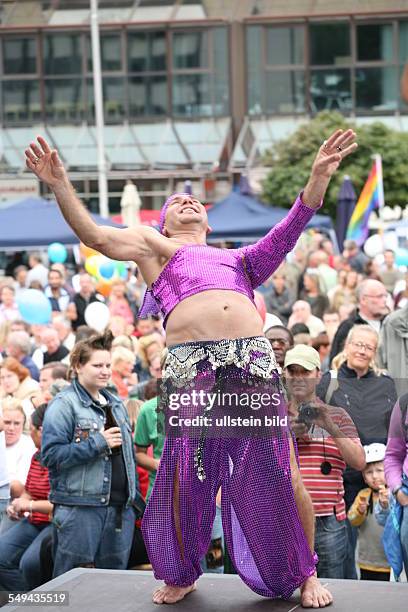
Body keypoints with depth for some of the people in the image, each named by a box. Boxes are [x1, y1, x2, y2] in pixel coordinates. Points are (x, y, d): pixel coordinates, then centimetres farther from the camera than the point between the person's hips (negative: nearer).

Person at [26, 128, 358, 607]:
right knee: (185, 478, -2)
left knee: (279, 474, 0)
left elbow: (289, 230, 23)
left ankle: (305, 575, 15)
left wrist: (319, 176, 12)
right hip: (191, 366, -2)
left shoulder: (239, 258, 33)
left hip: (255, 361, 3)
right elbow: (94, 236, 12)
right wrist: (60, 185, 1)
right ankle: (180, 576, 19)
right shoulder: (154, 246, 24)